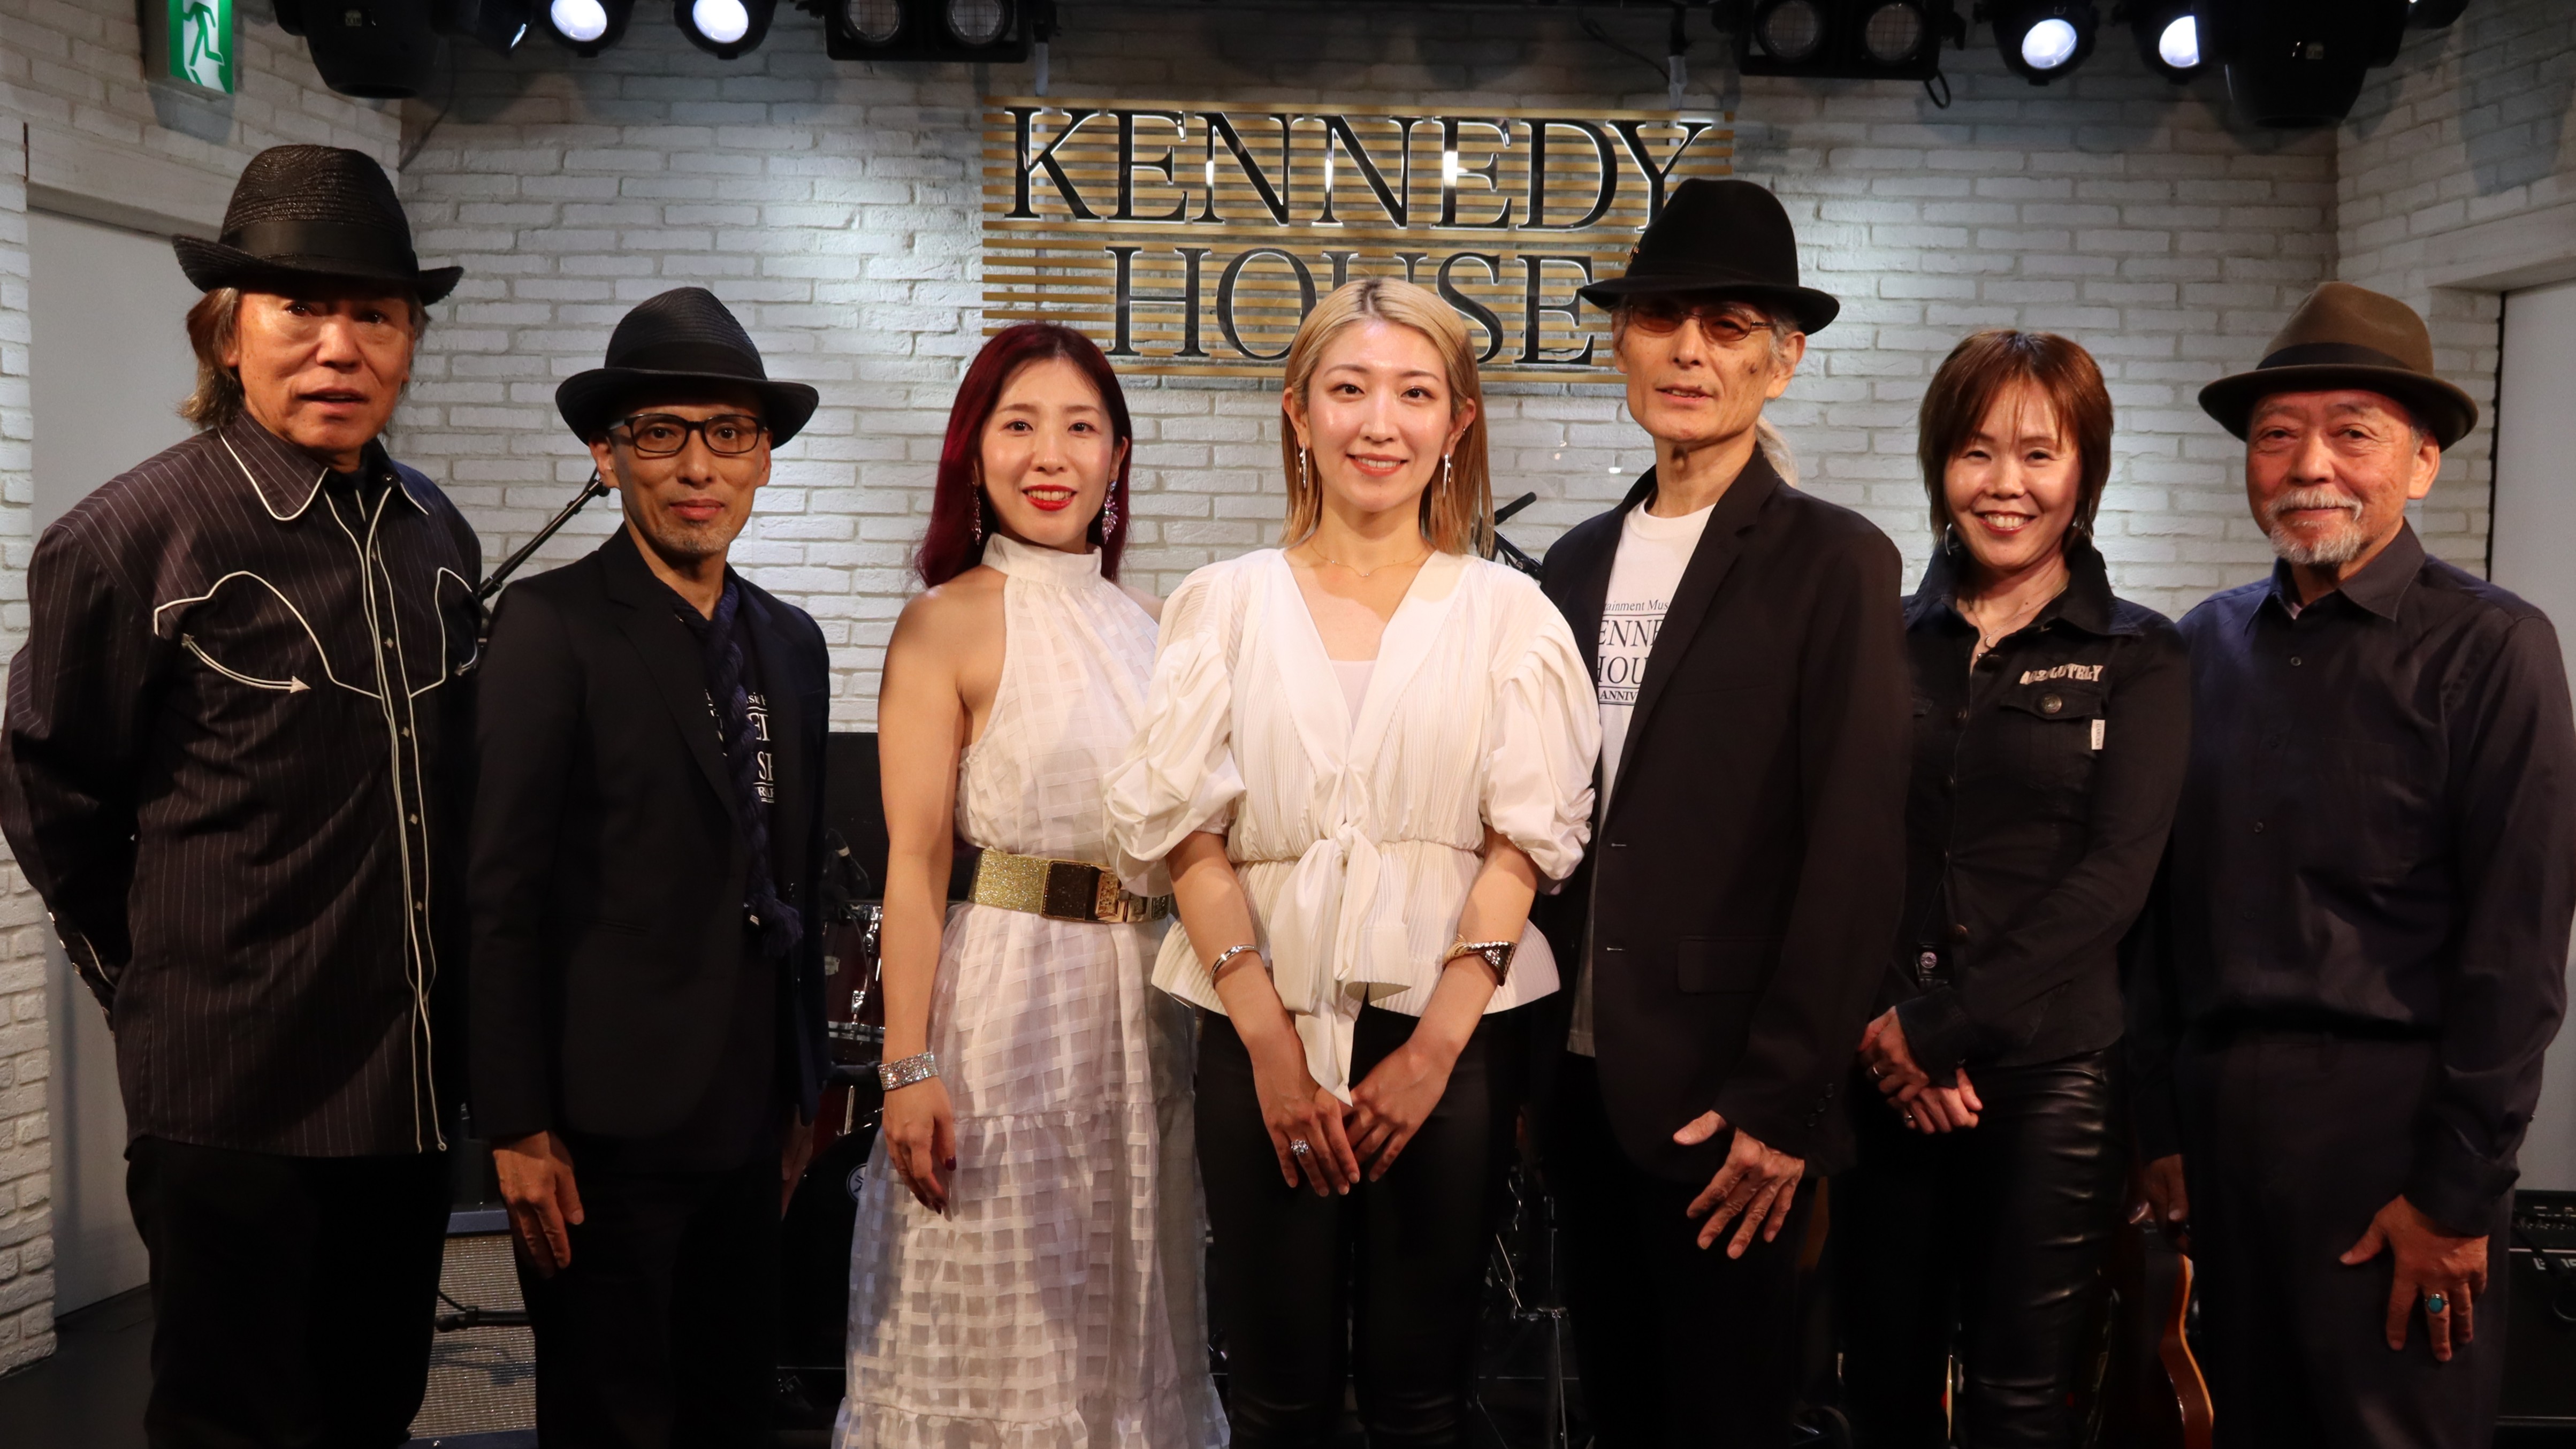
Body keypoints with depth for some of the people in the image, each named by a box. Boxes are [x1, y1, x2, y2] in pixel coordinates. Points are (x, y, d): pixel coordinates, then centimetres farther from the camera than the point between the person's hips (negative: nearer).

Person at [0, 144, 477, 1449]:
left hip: (410, 1084, 5)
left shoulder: (436, 538, 5)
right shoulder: (131, 539, -10)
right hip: (234, 1098, -5)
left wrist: (437, 989, 12)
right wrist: (159, 987, 5)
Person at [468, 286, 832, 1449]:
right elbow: (502, 895, -12)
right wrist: (519, 1131, -14)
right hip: (609, 1126, -6)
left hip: (750, 1122, 6)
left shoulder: (790, 642, 10)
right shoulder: (552, 626, -10)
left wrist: (800, 1098, 16)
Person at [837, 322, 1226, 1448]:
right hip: (1003, 995, -5)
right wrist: (909, 1069, -17)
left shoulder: (1144, 624, 9)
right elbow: (914, 860, -11)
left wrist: (1216, 1010, 5)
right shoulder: (946, 624, -6)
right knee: (994, 1329, 5)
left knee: (1128, 1332, 16)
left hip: (1144, 1005, 6)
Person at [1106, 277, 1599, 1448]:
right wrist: (1271, 1042, -9)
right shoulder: (1225, 604, 6)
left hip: (1447, 1032, 0)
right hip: (1264, 1028, 1)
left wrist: (1437, 1045, -9)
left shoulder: (1507, 613, 5)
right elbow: (1190, 836, 0)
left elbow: (1524, 844, 0)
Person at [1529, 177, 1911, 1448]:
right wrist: (1528, 1049, 7)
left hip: (1720, 1096, -5)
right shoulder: (1580, 561, 9)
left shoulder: (1833, 564, -8)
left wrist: (1781, 1102, -14)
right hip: (1578, 1074, 5)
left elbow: (1854, 854, -12)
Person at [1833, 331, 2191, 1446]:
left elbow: (2114, 873, -8)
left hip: (2051, 1067, -2)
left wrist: (1949, 1027, -13)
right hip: (1889, 1071, 2)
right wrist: (1891, 1030, -11)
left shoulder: (2137, 659, 2)